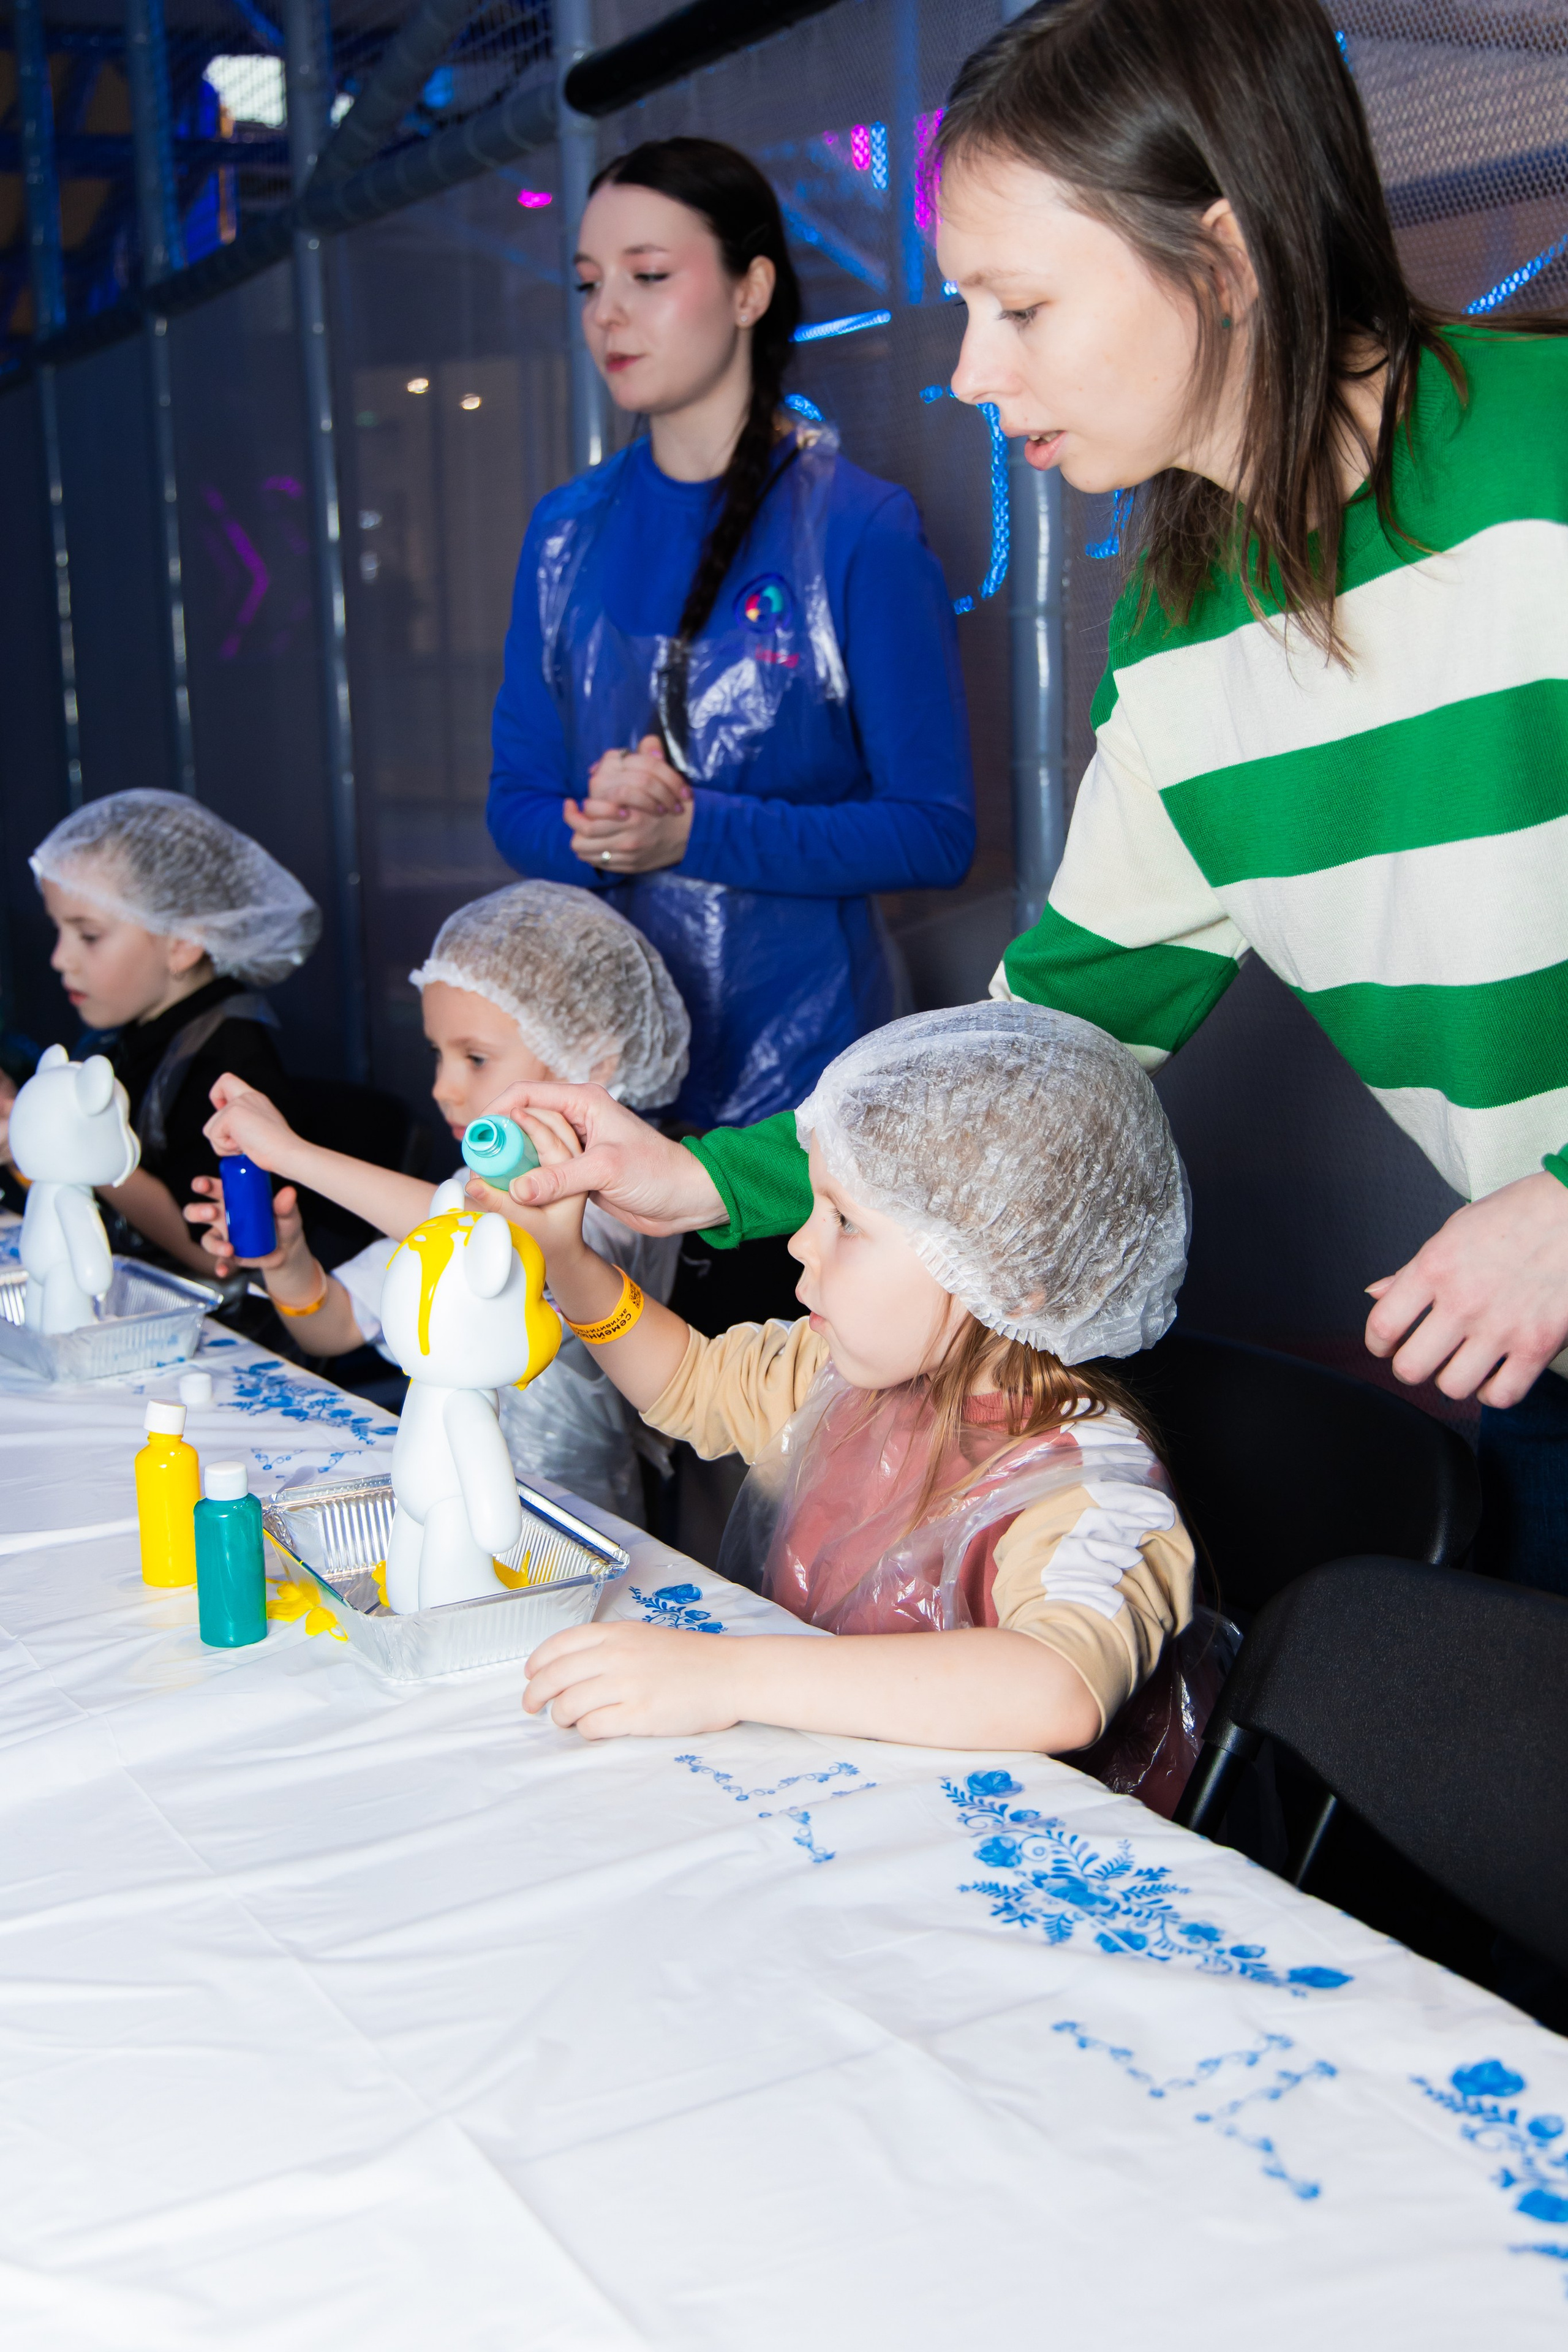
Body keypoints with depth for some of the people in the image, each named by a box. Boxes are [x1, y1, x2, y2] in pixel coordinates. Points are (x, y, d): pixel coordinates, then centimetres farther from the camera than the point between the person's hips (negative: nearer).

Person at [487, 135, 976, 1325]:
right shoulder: (569, 529, 8)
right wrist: (593, 834, -13)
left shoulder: (859, 527, -7)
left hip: (803, 1065, -4)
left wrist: (694, 831, -20)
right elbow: (517, 800, 11)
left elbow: (936, 832, -9)